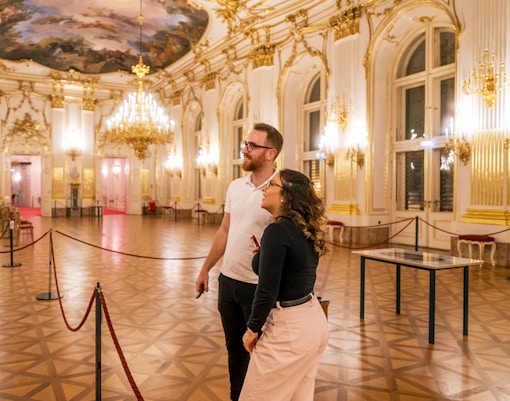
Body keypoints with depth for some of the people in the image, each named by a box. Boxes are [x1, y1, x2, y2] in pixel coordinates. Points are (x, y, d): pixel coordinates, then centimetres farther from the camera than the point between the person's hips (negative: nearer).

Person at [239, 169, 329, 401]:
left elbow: (268, 290, -21)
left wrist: (252, 329, -8)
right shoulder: (307, 231, 5)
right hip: (315, 321, 9)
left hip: (289, 329, -9)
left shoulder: (278, 230, -20)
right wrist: (265, 255, 7)